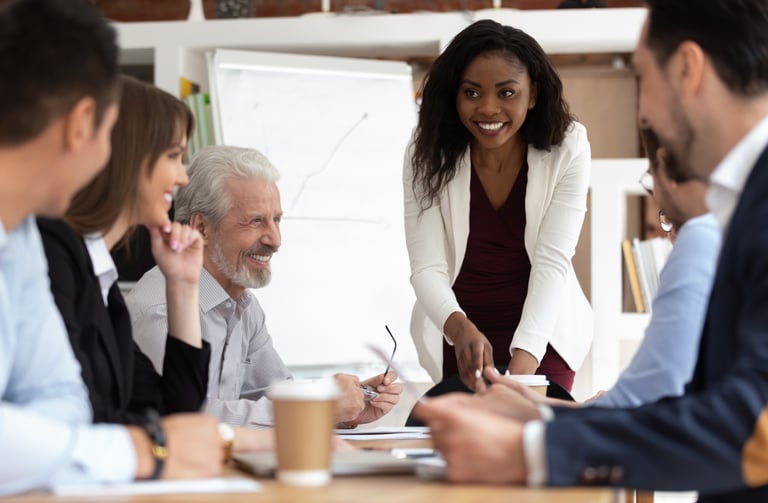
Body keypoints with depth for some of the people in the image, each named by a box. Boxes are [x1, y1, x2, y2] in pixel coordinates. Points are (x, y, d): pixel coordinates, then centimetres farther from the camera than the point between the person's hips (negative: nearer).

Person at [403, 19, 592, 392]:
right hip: (455, 335, 1)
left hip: (541, 333, 0)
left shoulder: (566, 149, -15)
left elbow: (552, 262, -21)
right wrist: (461, 329, -41)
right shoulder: (428, 155, -14)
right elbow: (427, 268, -19)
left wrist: (523, 359, -36)